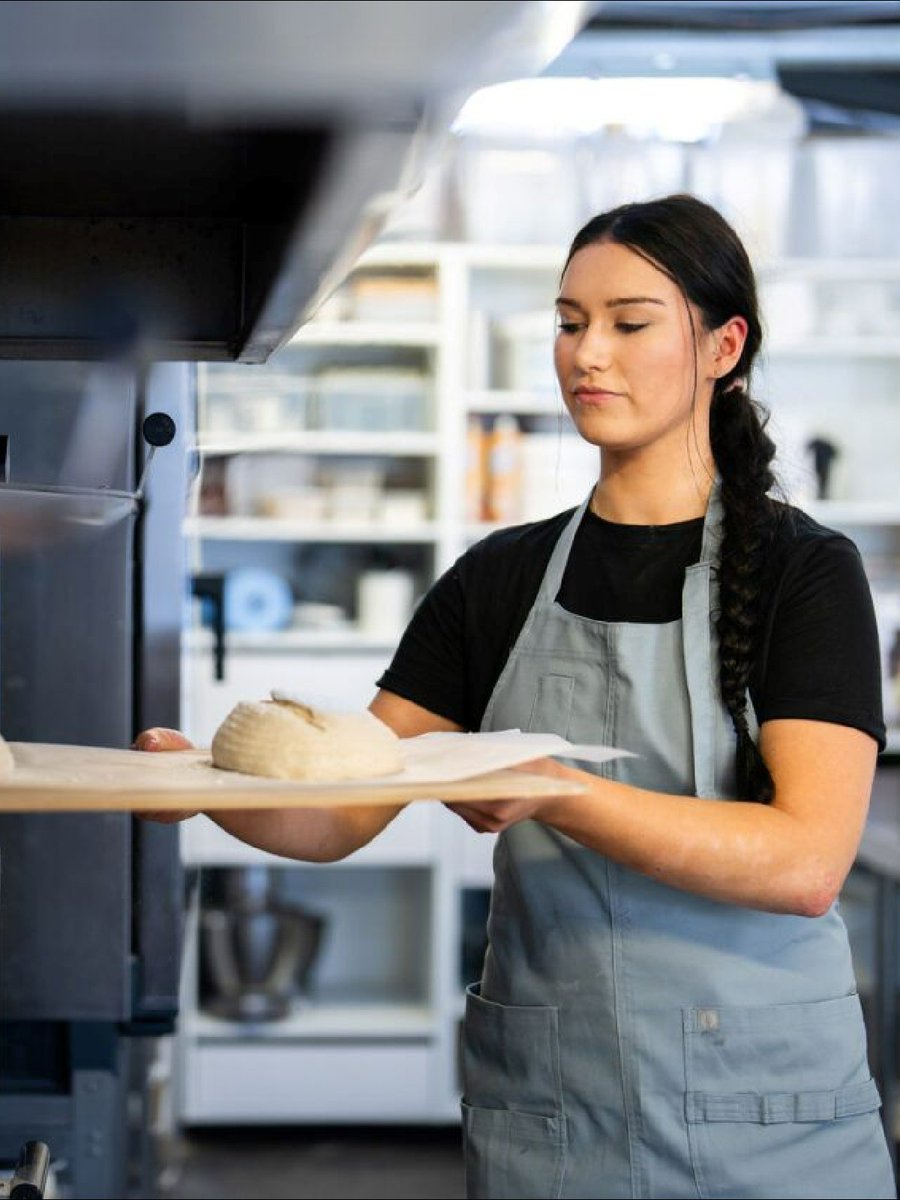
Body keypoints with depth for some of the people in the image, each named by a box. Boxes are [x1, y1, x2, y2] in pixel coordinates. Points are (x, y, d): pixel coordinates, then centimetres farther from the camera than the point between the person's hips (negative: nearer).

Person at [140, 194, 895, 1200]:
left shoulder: (805, 570, -6)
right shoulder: (501, 577, 6)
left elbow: (806, 861, -19)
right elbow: (338, 819, 1)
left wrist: (553, 790, -30)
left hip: (765, 1113, -3)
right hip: (538, 1108, 3)